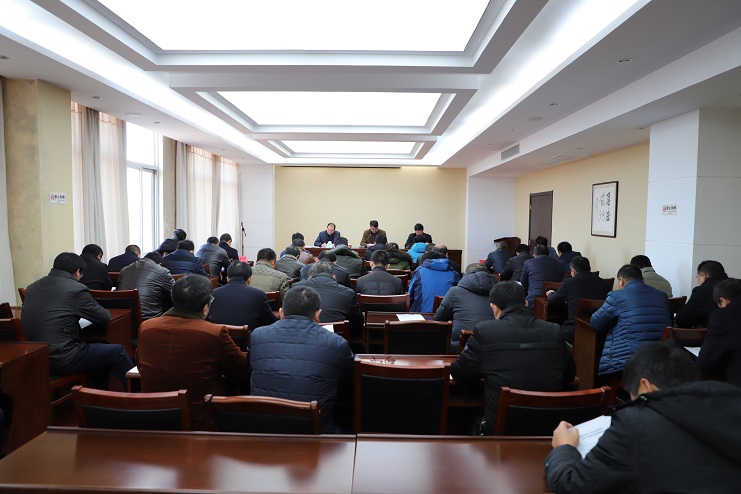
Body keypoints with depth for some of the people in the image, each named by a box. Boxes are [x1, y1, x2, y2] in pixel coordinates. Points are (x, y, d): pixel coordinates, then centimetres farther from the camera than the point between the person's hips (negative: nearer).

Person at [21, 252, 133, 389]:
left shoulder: (32, 288, 10)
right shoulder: (76, 289, -12)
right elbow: (105, 317, -5)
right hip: (61, 360, -8)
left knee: (97, 348, 26)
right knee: (117, 351, 4)